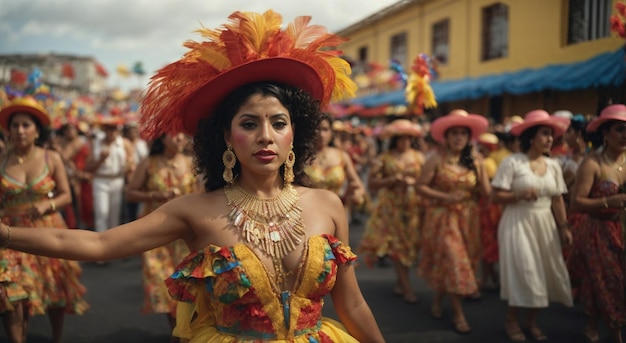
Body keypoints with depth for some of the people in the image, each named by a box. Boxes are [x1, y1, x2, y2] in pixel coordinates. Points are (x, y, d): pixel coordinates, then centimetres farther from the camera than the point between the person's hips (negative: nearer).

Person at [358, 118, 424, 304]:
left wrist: (413, 181, -12)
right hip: (391, 205, -2)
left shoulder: (418, 157, 7)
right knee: (396, 245, -5)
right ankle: (407, 288, 0)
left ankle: (400, 282, 21)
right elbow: (372, 182, -5)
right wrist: (392, 180, -16)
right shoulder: (384, 158, -1)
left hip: (413, 205, 3)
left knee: (409, 243, 4)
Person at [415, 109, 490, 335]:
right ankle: (458, 314, 5)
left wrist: (479, 166, -12)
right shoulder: (437, 160, -8)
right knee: (453, 262, -5)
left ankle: (437, 301, 37)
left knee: (461, 262, 13)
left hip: (468, 219, 4)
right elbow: (420, 186, -9)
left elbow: (486, 193, -2)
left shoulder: (474, 160, 2)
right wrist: (445, 197, -19)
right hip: (443, 218, -4)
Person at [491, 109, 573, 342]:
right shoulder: (512, 162, -11)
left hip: (545, 224, 6)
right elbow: (497, 196, -11)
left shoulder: (553, 165, 6)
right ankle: (511, 320, 17)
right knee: (523, 272, -5)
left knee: (543, 272, 8)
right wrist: (519, 195, -26)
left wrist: (563, 227, 3)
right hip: (518, 223, -5)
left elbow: (557, 200, 10)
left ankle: (532, 321, 26)